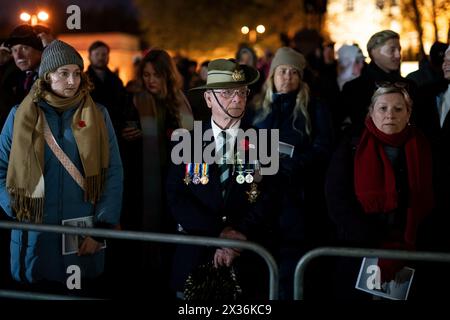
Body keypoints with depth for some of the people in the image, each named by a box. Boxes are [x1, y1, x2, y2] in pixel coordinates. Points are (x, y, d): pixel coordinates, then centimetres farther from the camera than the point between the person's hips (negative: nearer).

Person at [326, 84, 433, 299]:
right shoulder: (351, 149, 0)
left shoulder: (424, 151, 6)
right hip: (358, 255, -1)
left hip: (409, 258, 2)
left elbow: (430, 206, 5)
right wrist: (380, 246, -17)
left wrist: (407, 249, -10)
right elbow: (338, 203, -9)